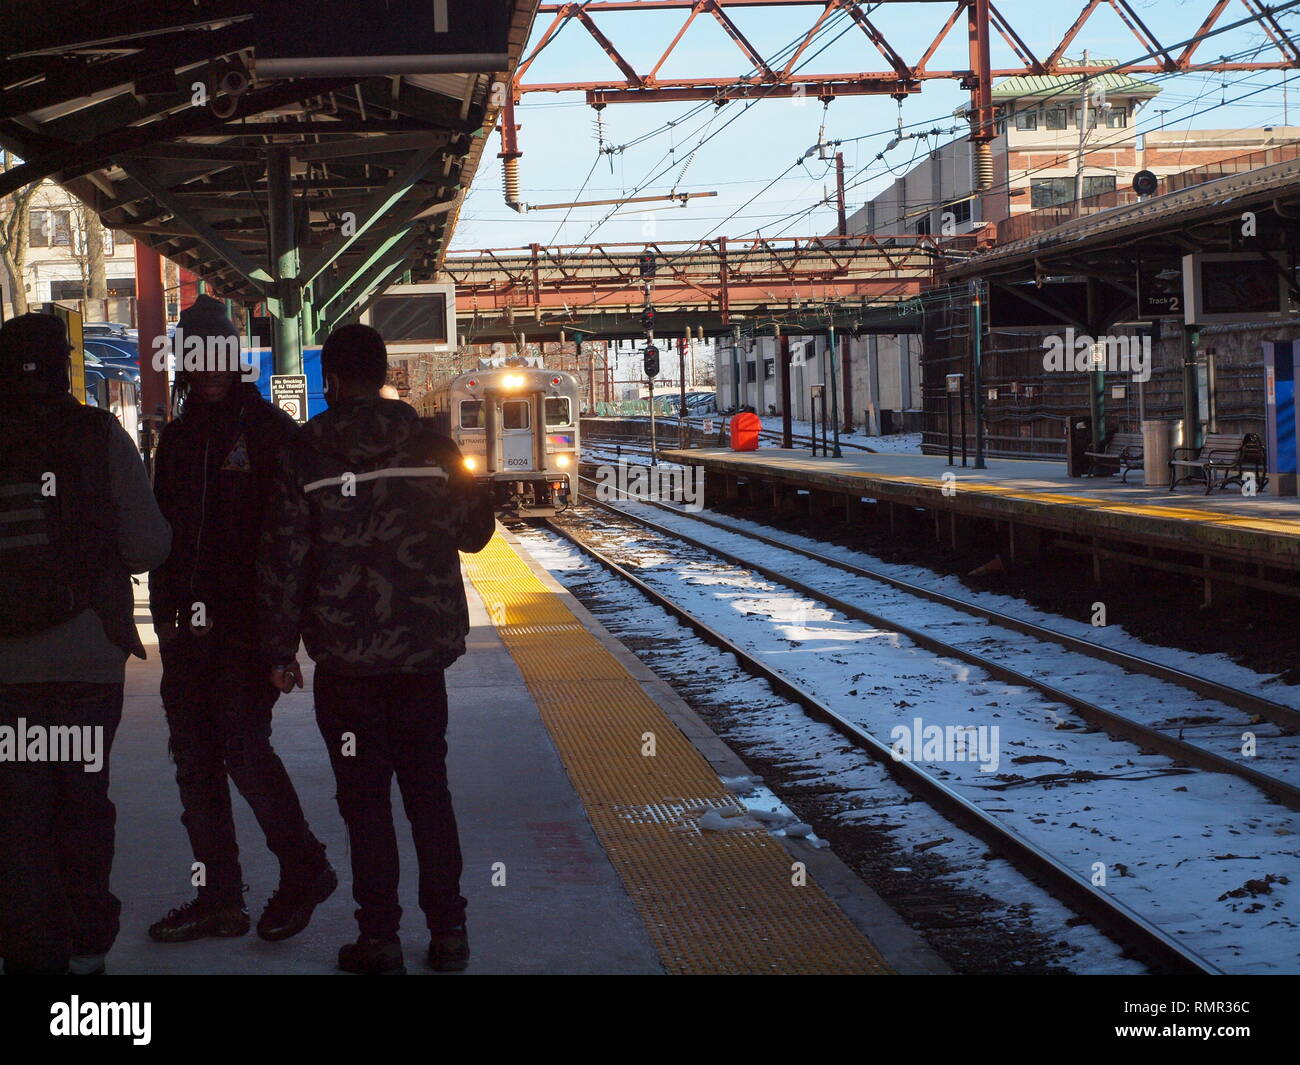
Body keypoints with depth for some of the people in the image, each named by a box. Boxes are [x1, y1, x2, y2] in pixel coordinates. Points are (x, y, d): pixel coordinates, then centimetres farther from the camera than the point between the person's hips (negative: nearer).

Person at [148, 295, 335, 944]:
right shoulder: (178, 438, 15)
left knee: (243, 746, -10)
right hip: (189, 625, 7)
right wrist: (165, 610, 11)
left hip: (248, 623, -7)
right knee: (195, 757, 7)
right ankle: (218, 898, 15)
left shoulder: (268, 429, -3)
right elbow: (162, 529, 18)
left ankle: (304, 869, 9)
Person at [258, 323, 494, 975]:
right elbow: (475, 530, 9)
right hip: (424, 652, 3)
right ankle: (447, 932, 14)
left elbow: (282, 561, -8)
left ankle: (380, 940, 6)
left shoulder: (306, 454, -6)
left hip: (347, 659, -3)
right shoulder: (431, 444, 1)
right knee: (428, 790, 12)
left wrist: (281, 651, 0)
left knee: (365, 798, 5)